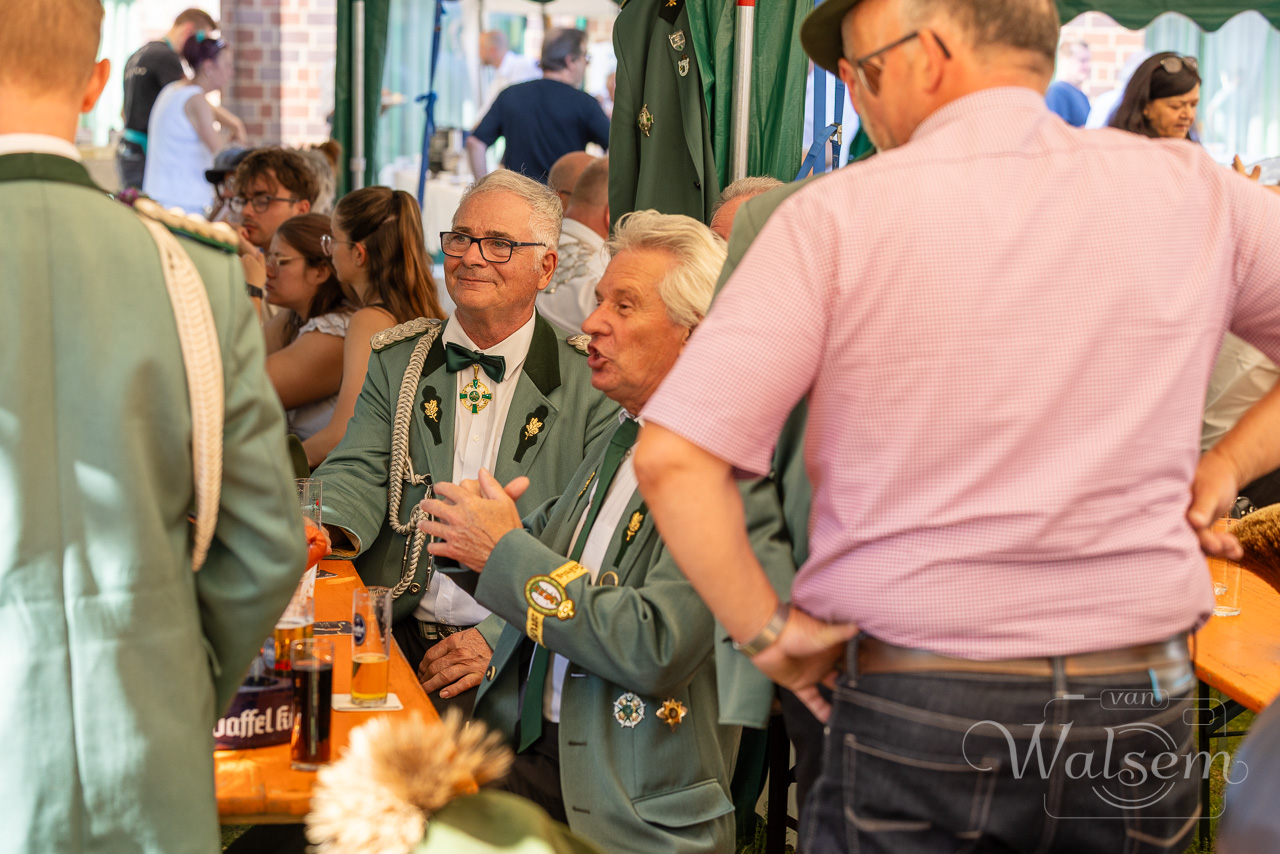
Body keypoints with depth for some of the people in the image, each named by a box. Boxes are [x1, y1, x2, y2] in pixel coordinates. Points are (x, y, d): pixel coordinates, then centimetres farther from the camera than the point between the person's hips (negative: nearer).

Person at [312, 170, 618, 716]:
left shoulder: (592, 382, 1)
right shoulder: (396, 362, 15)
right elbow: (359, 474, 6)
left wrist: (500, 639, -16)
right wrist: (323, 531, -18)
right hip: (399, 636, 4)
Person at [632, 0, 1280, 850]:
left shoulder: (840, 214, -10)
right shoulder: (1192, 191, 0)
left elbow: (674, 459, -16)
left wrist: (768, 632, -6)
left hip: (913, 714, -3)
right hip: (1140, 710, 4)